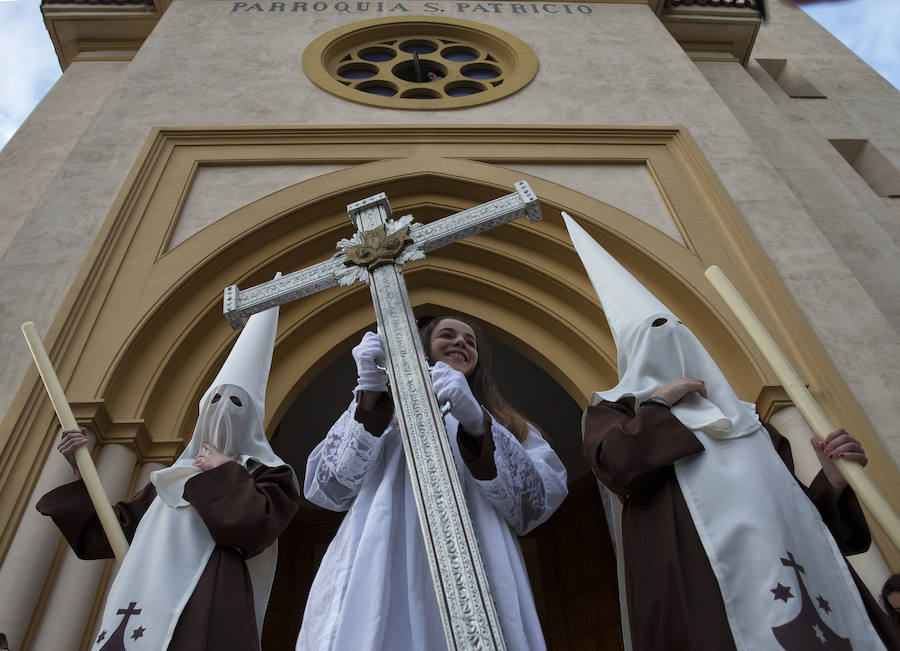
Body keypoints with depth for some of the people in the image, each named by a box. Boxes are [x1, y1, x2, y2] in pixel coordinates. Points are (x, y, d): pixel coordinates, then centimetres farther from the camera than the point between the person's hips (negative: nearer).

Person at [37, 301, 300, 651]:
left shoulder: (267, 474, 6)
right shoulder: (173, 475, 24)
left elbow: (256, 523, -15)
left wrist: (225, 472, -3)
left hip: (208, 609, -5)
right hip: (145, 603, 6)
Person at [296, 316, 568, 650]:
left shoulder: (507, 424, 18)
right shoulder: (384, 407, 17)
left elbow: (540, 502, 0)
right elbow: (328, 489, 3)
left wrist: (477, 423, -15)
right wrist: (370, 392, -6)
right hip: (383, 580, 0)